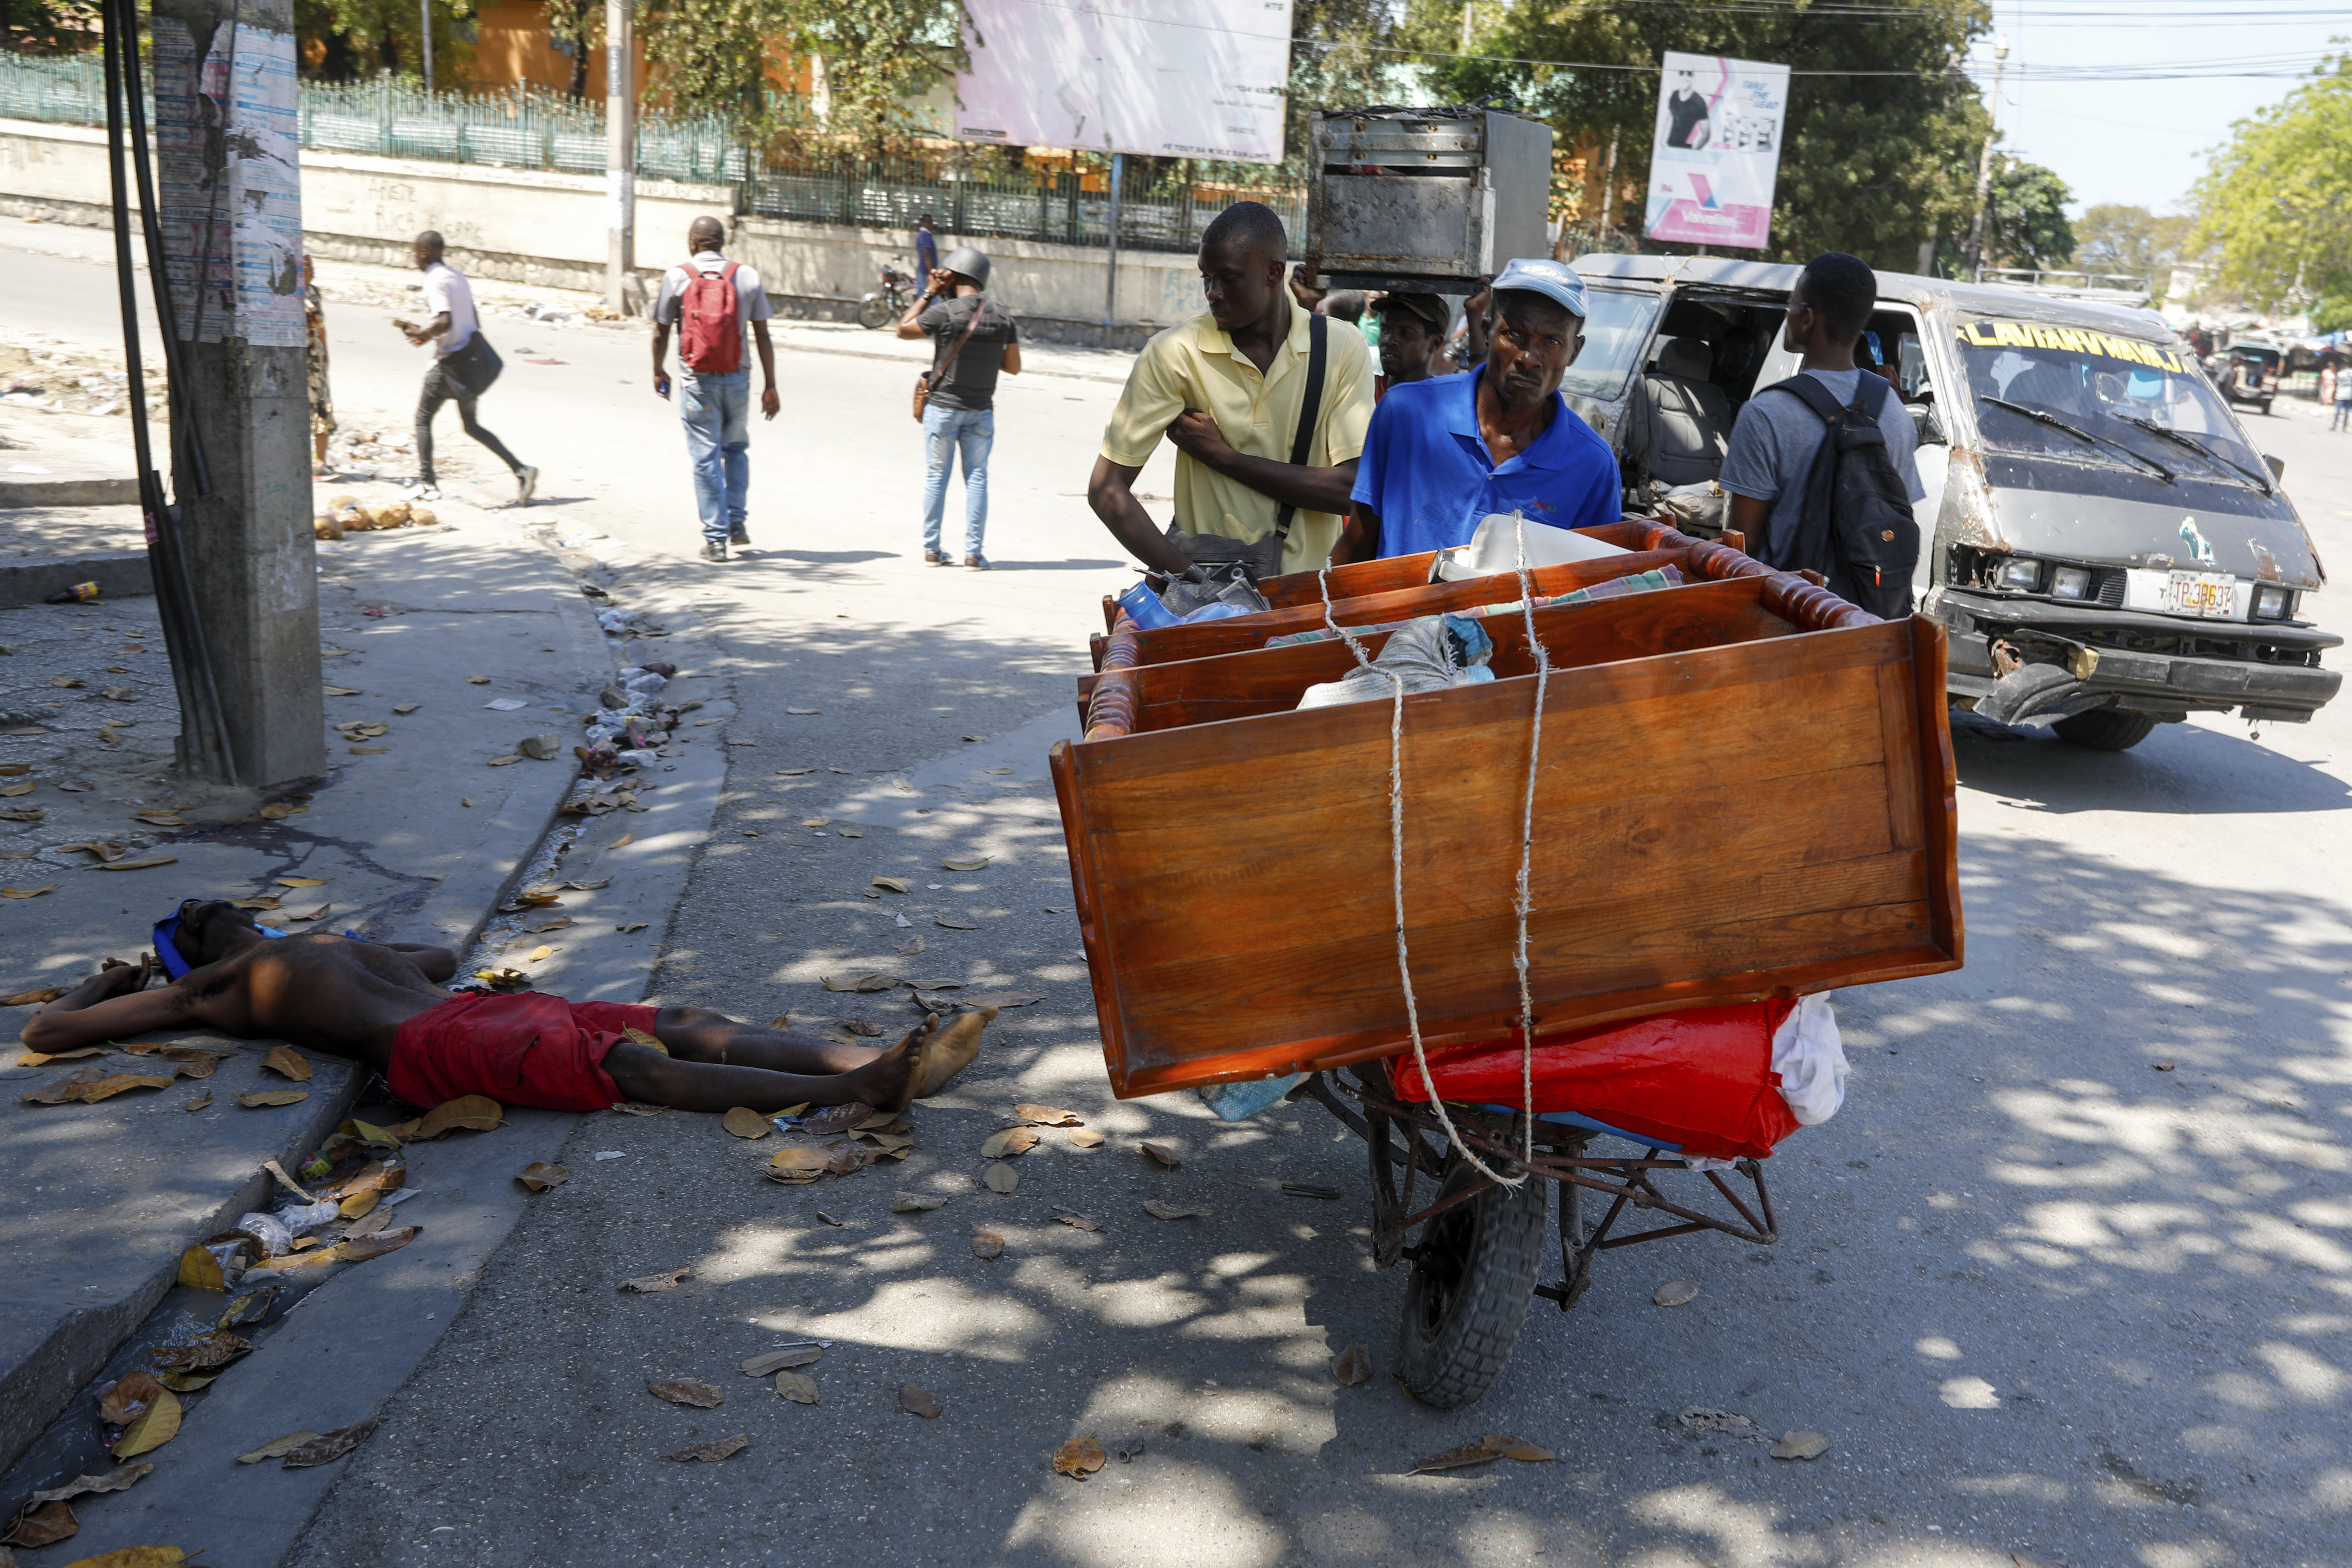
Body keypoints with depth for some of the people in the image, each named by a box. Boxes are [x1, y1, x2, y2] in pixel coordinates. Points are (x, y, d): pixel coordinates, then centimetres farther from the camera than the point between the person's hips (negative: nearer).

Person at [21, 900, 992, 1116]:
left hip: (479, 1011, 8)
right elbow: (45, 1032, 19)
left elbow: (443, 957, 47)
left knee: (685, 1025, -12)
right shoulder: (204, 995, 18)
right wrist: (107, 984, 35)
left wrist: (355, 948, 50)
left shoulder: (318, 950, 37)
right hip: (434, 1051, -8)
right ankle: (859, 1088, -43)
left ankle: (880, 1065, -27)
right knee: (632, 1066, -28)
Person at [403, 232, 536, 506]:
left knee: (423, 419, 7)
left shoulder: (434, 280, -14)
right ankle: (521, 470, 2)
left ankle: (427, 484, 7)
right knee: (471, 425, 15)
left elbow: (445, 322, -27)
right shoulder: (458, 277, 13)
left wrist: (423, 334, -9)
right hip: (472, 357, 8)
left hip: (450, 361, -8)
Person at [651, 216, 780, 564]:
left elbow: (661, 332, 3)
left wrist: (659, 371, 19)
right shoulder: (747, 276, 1)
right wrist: (770, 386, 5)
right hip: (737, 379, 2)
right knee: (736, 449, 21)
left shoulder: (677, 277, -2)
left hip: (697, 381, -2)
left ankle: (715, 539, 3)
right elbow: (763, 336, 0)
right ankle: (737, 522, 16)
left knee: (706, 458, 3)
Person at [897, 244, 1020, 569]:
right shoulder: (1003, 317, -2)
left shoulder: (944, 312, -14)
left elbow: (903, 329, 1)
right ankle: (973, 552, 4)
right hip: (981, 411, 2)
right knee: (976, 477, 8)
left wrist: (930, 294, 3)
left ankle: (932, 549, 14)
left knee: (936, 476, 8)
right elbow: (1014, 367, 3)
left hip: (942, 406, -2)